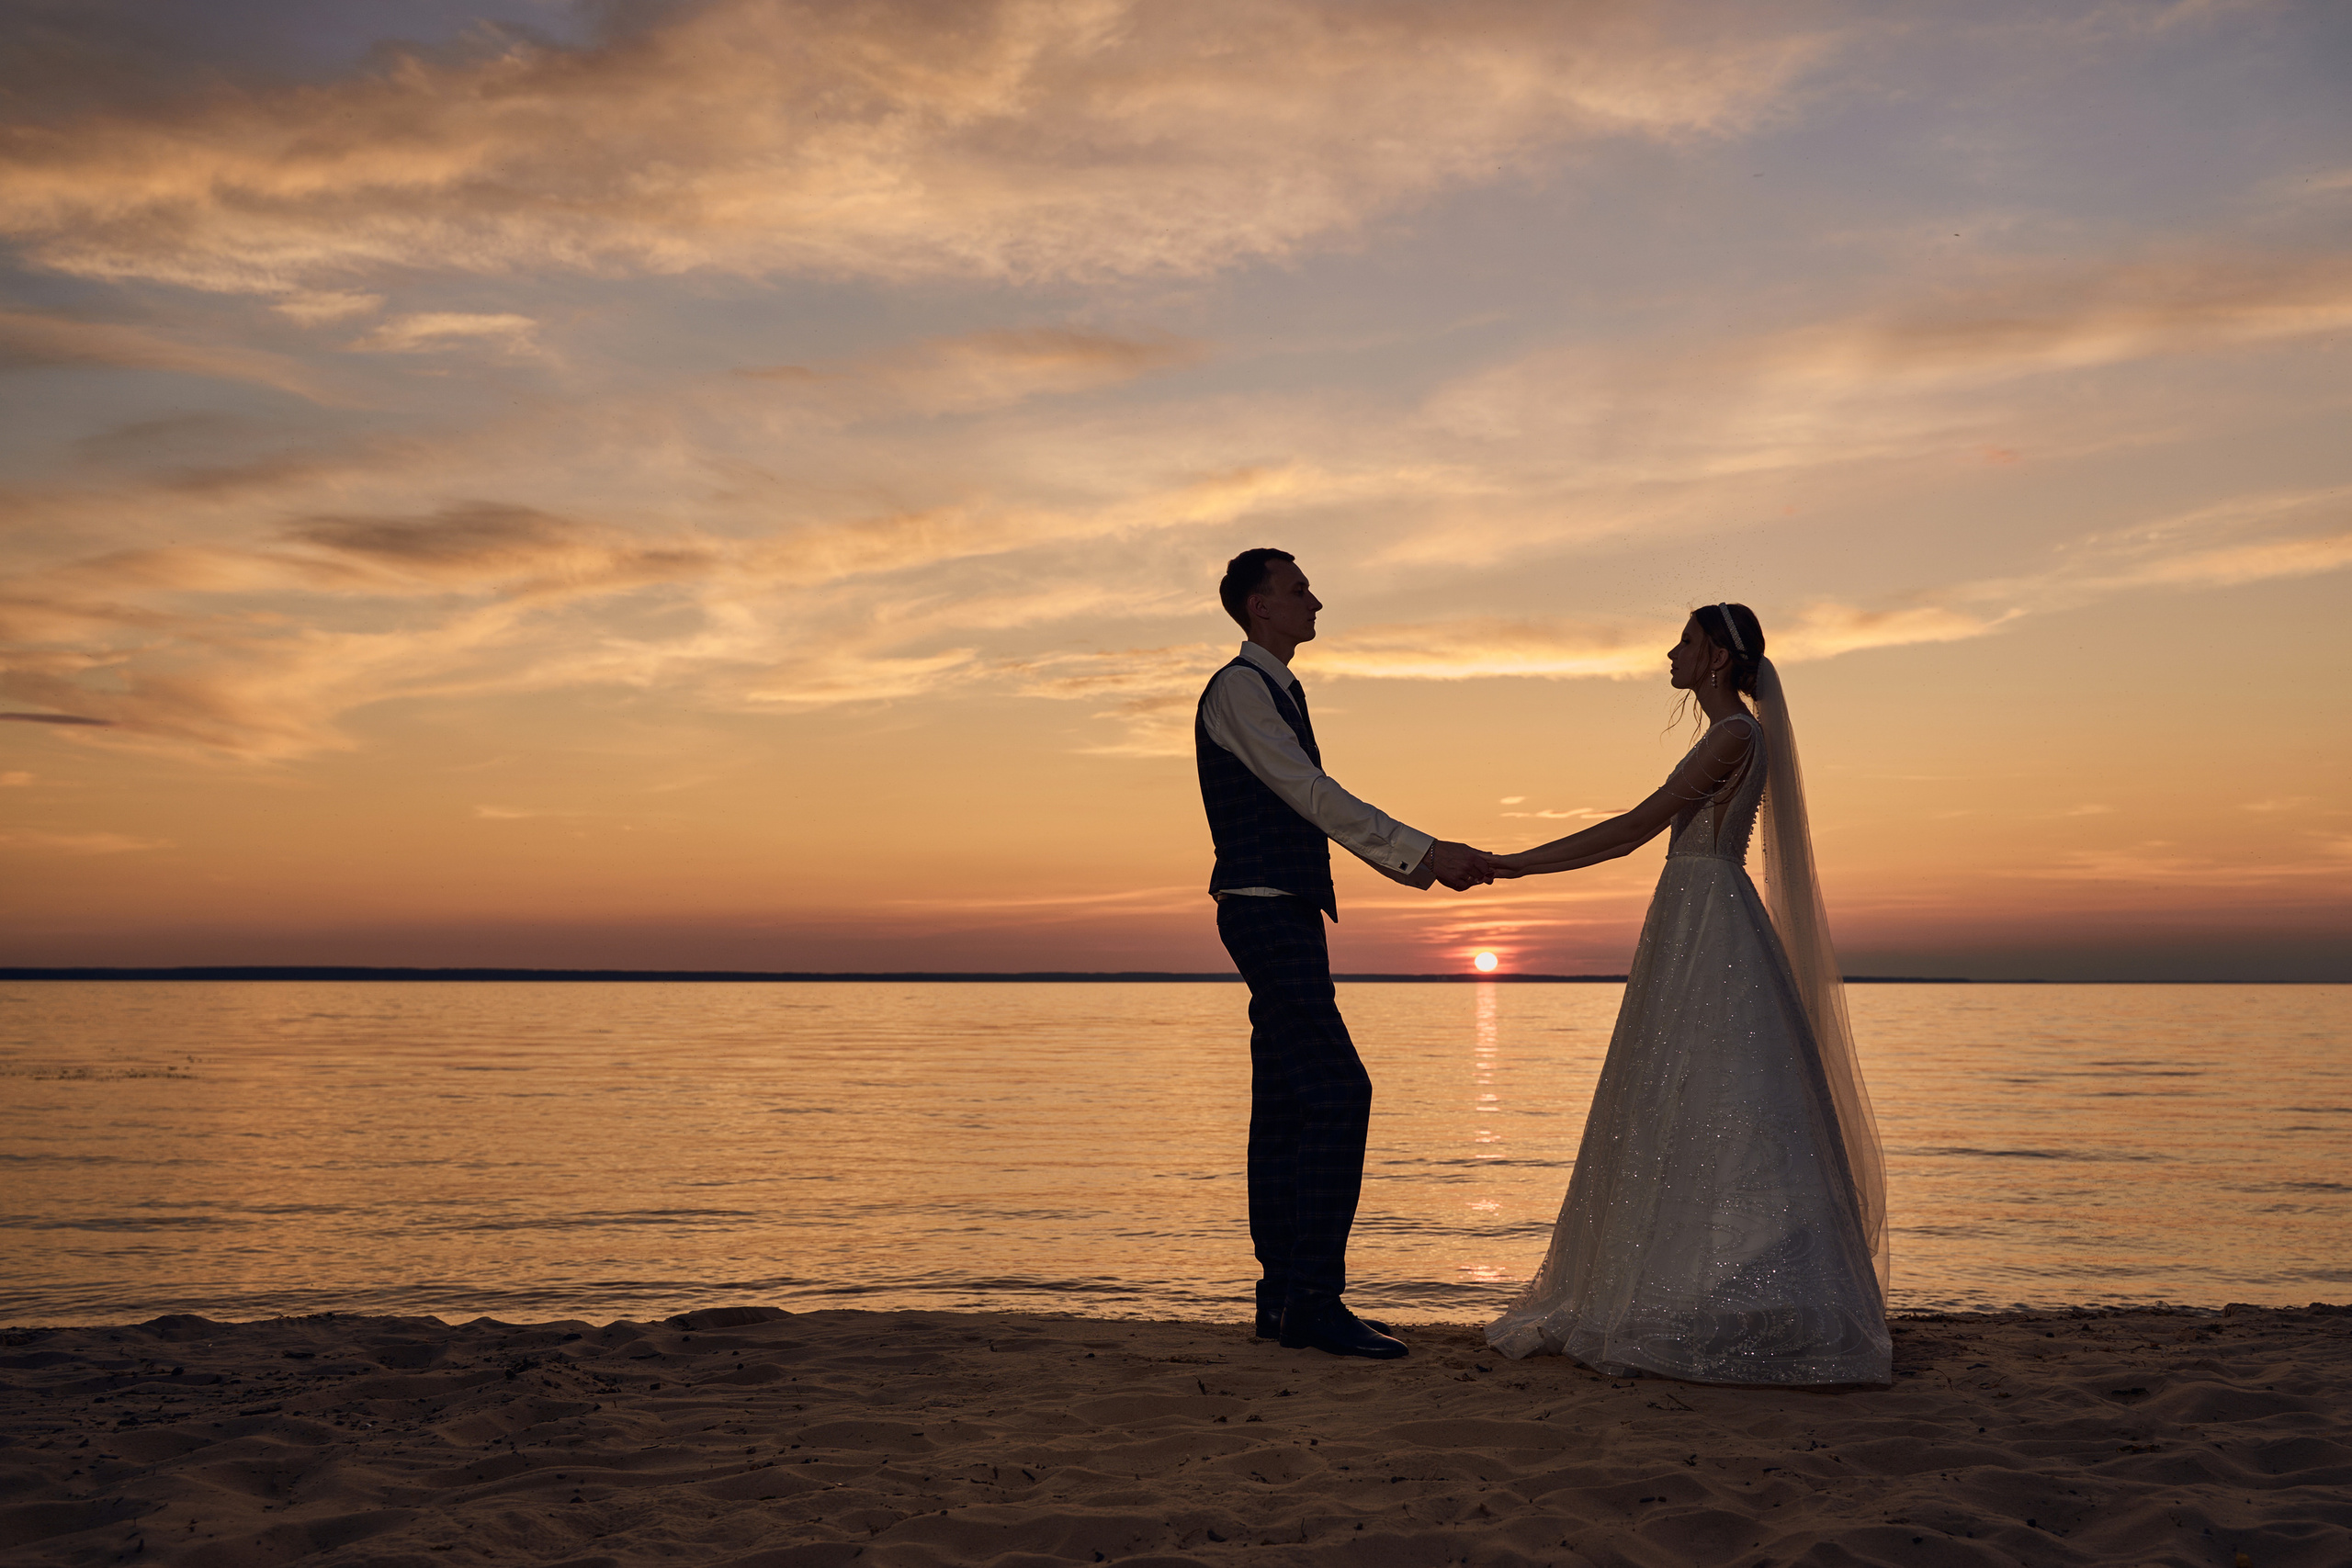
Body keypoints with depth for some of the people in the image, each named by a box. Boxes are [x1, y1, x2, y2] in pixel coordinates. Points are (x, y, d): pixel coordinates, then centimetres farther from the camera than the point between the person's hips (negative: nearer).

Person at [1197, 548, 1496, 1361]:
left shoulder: (1279, 693, 21)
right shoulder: (1238, 689, -11)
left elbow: (1321, 809, 23)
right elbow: (1315, 798, -19)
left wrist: (1424, 866, 18)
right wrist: (1428, 852, -20)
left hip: (1289, 919, 10)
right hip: (1267, 913, -10)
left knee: (1285, 1108, 9)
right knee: (1338, 1093, -15)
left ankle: (1285, 1296, 13)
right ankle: (1312, 1300, -13)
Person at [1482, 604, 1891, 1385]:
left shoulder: (1735, 735, -12)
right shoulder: (1729, 737, 18)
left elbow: (1634, 827, -15)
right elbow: (1641, 836, 17)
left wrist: (1518, 862, -12)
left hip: (1711, 932, -10)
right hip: (1693, 933, 10)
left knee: (1716, 1118, -8)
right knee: (1679, 1118, 11)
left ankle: (1748, 1319, -4)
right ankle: (1701, 1305, 17)